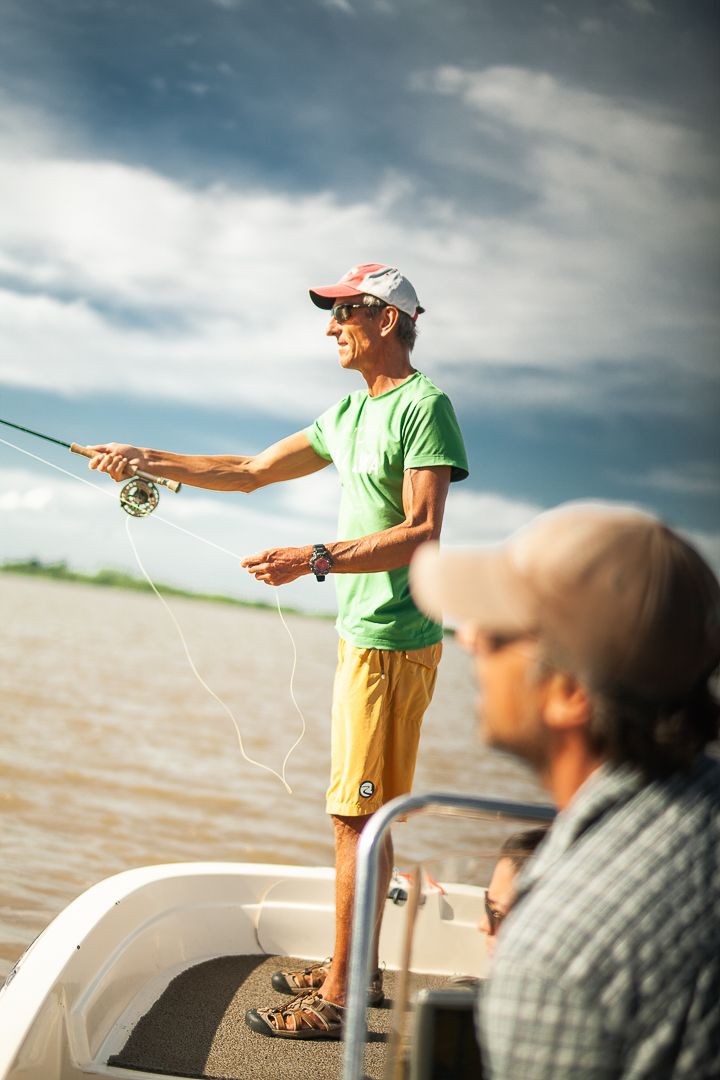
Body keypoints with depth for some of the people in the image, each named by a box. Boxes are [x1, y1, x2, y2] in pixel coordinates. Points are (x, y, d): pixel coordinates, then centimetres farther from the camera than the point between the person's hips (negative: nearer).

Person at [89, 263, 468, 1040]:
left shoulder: (423, 405, -11)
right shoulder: (349, 412, 17)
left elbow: (423, 532, -19)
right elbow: (250, 472, 22)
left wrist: (315, 560, -25)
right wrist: (148, 462, 18)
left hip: (393, 640, -9)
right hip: (362, 633, 9)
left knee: (359, 816, -7)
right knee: (366, 815, 13)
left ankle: (337, 1001, 0)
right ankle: (355, 970, 23)